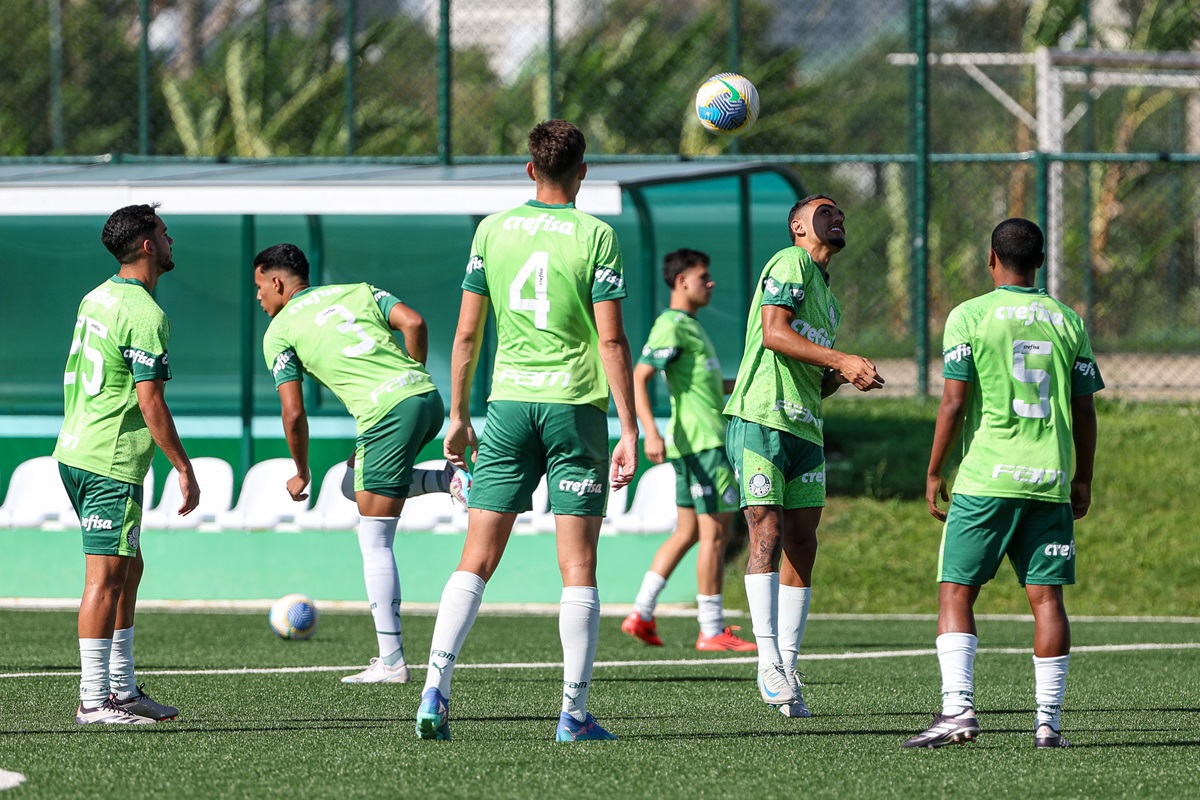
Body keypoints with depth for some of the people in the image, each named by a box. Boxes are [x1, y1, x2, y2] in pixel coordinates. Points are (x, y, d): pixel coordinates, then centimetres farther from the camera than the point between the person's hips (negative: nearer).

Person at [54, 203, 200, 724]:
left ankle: (122, 688, 20)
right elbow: (150, 401, -20)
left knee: (128, 569, 16)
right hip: (110, 463, -10)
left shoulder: (96, 298, 13)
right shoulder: (144, 315, -16)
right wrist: (184, 468, -15)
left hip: (76, 451, 10)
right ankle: (93, 701, -9)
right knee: (106, 575, -8)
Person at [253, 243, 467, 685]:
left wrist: (302, 475, 16)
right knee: (357, 480, 30)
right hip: (427, 396, 6)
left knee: (374, 543, 3)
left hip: (387, 413, -6)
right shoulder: (358, 291, 21)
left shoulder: (279, 332, 8)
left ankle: (391, 661, 2)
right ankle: (448, 480, 8)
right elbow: (414, 324, 6)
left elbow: (293, 413, 3)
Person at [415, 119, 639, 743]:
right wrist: (629, 429, -7)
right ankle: (573, 714, 1)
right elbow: (611, 340, -9)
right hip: (576, 404, -3)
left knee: (477, 560, 4)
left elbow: (467, 332, 7)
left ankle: (435, 690, -10)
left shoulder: (493, 230, 5)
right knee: (578, 568, 2)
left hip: (508, 402, 3)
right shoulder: (594, 235, -4)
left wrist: (458, 415, 16)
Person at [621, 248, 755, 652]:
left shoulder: (689, 325, 18)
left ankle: (641, 614, 12)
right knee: (715, 532, -7)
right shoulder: (671, 326, -12)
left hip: (694, 446, 10)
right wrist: (650, 432, -29)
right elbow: (637, 379, -19)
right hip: (701, 443, -10)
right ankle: (712, 631, -4)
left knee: (687, 533, 12)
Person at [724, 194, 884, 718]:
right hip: (761, 420, -9)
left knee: (802, 544, 3)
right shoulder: (791, 263, -1)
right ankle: (768, 659, -17)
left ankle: (786, 669, 4)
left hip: (805, 431, 9)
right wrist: (842, 360, -18)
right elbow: (774, 332, -15)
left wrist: (848, 377, 7)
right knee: (767, 533, -14)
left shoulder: (829, 299, 26)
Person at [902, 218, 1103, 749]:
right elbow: (1085, 410, 11)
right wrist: (1083, 480, 20)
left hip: (986, 480, -3)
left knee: (957, 592, 0)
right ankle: (1048, 722, 2)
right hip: (1050, 481, 3)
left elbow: (954, 402, -7)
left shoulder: (970, 317, -3)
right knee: (1046, 596, 4)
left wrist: (934, 473, 1)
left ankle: (957, 707, -15)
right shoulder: (1068, 322, 9)